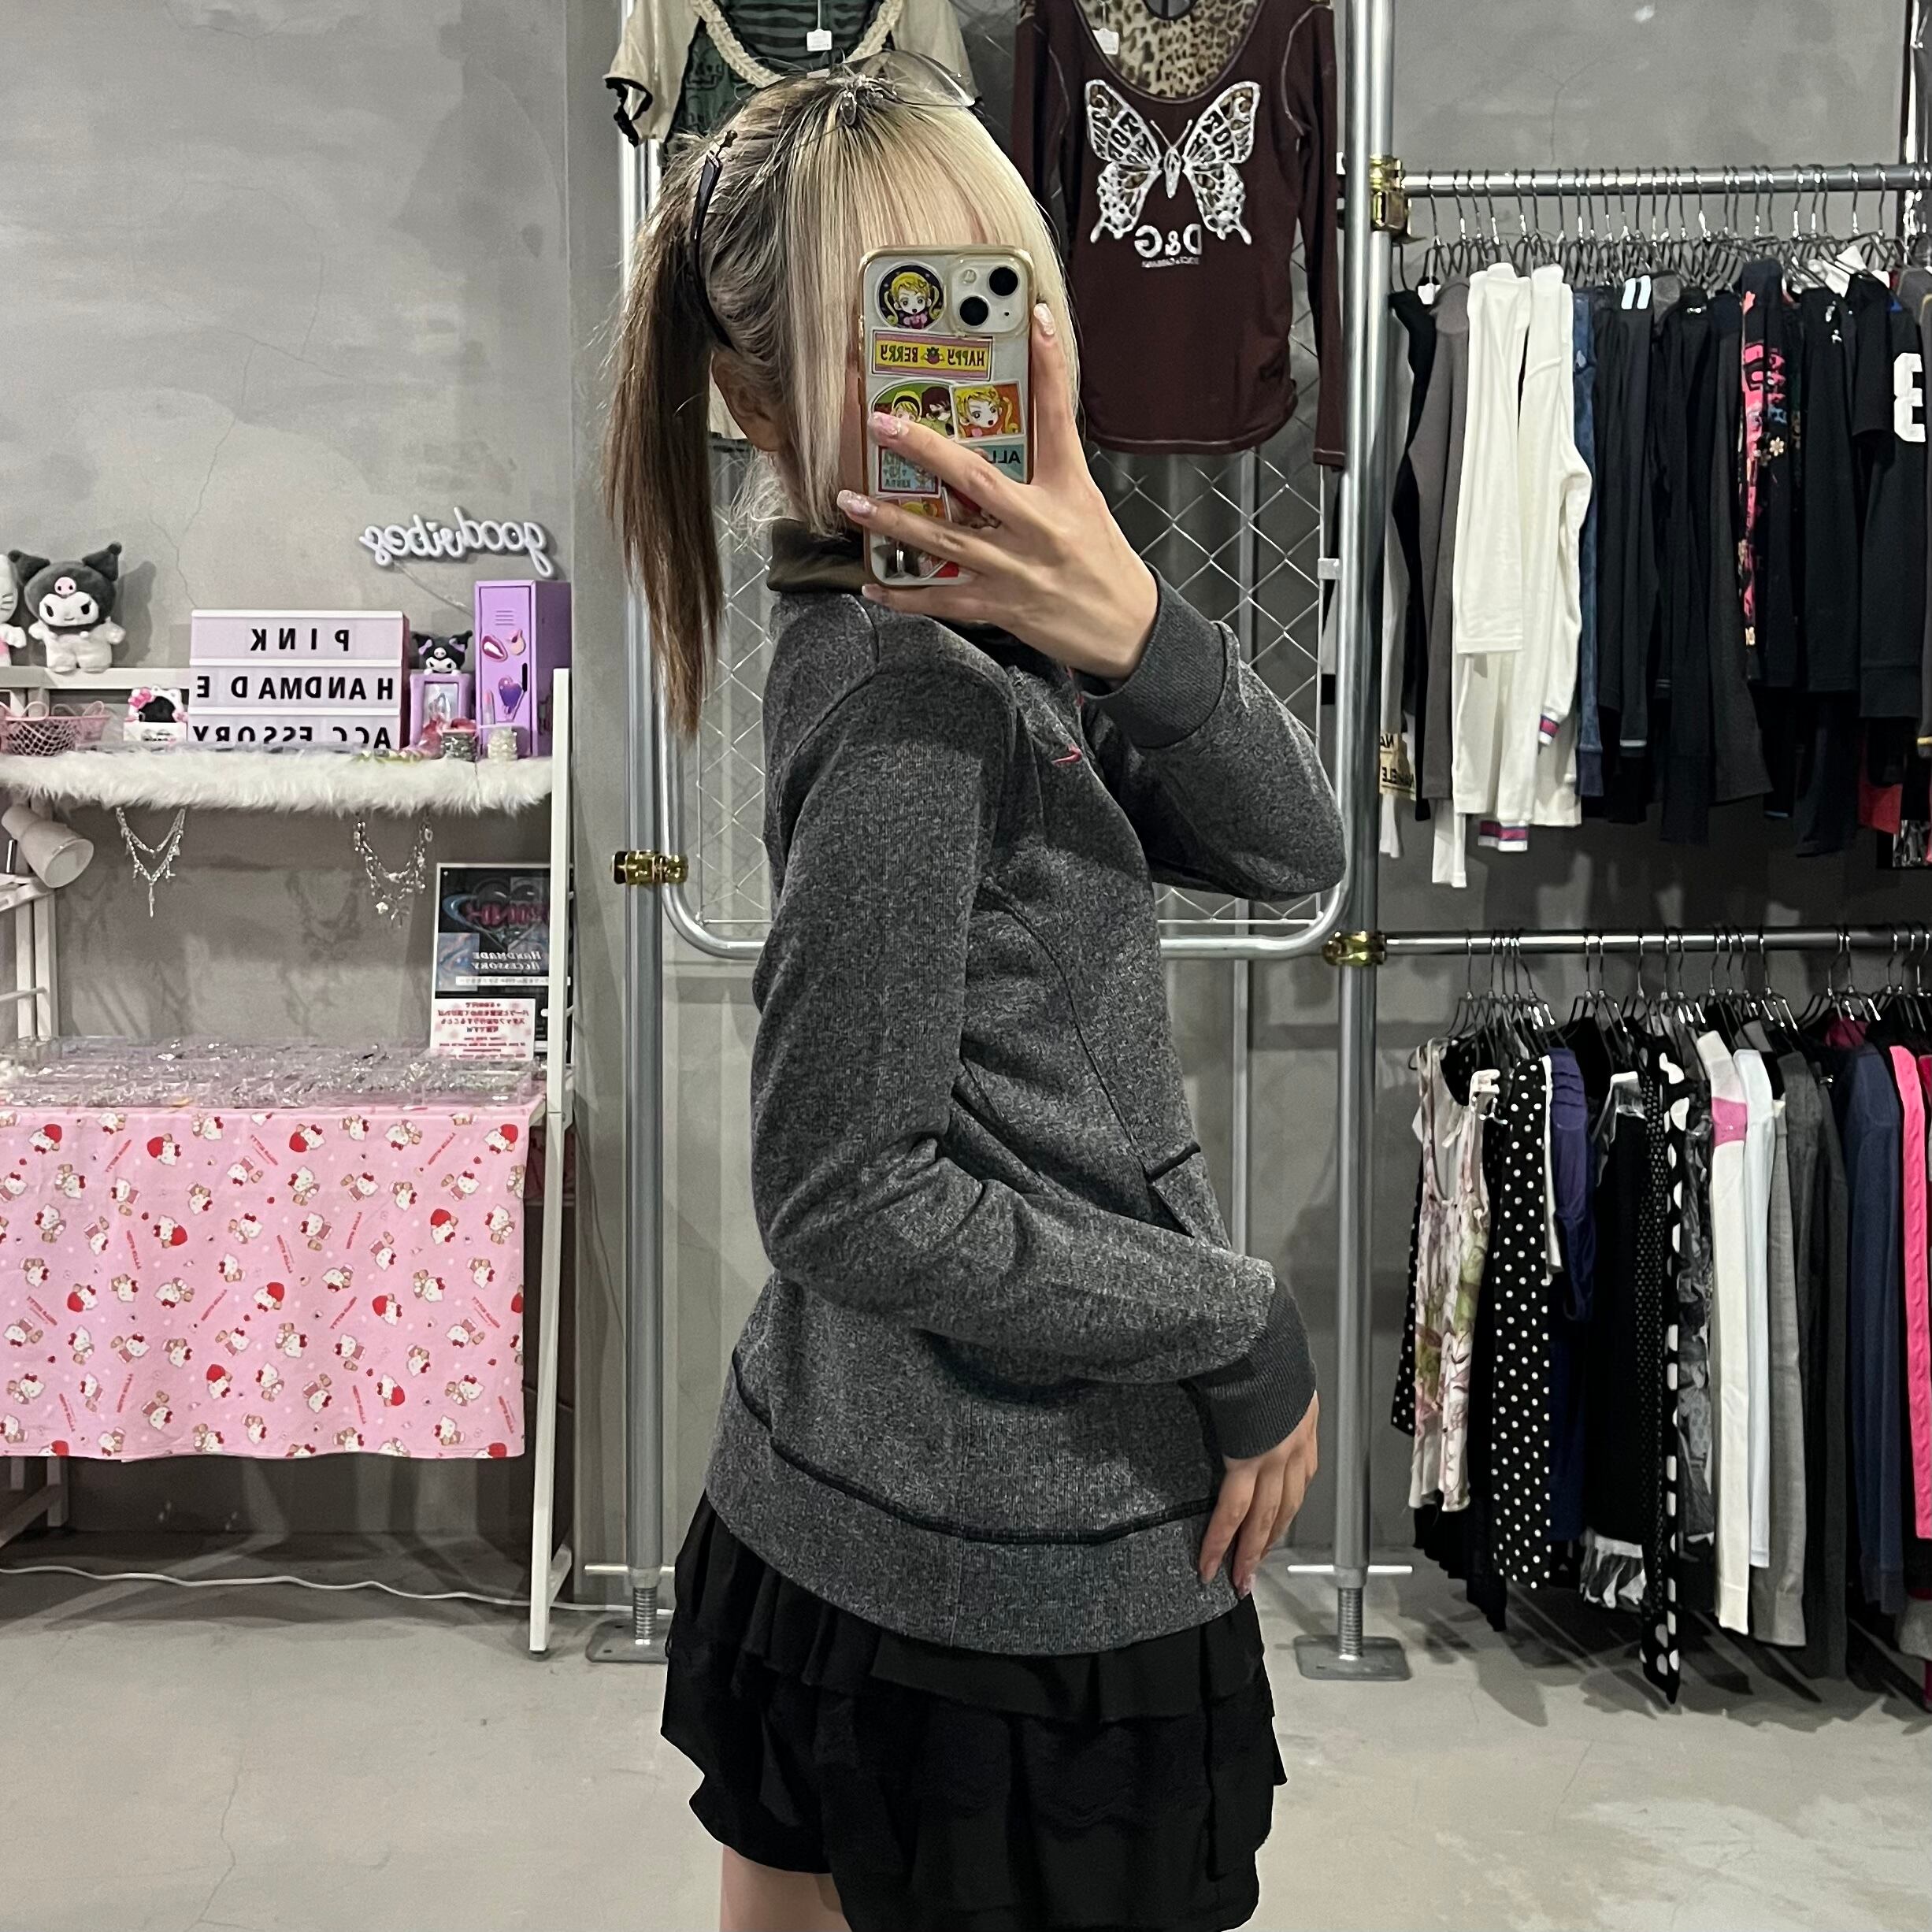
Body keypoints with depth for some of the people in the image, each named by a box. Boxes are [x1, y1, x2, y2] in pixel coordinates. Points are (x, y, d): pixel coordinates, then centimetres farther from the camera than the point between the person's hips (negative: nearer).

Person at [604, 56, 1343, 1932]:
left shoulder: (980, 632, 6)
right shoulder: (907, 697, -21)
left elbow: (1292, 849, -4)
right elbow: (850, 1193, -22)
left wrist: (1134, 628, -23)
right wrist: (1252, 1336, -14)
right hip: (1017, 1576, -8)